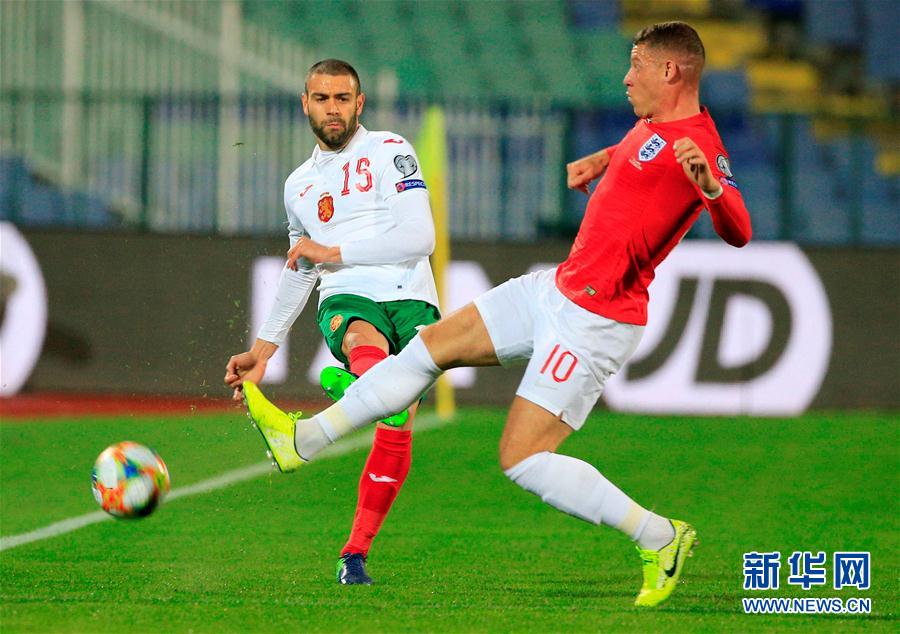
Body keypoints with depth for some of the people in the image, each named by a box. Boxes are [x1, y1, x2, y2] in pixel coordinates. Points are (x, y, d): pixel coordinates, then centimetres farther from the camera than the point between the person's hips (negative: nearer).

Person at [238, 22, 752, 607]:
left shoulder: (700, 147, -22)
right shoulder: (656, 123, 7)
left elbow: (738, 233, -38)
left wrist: (711, 187, -56)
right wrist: (600, 161, 19)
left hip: (596, 320, -10)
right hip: (558, 289, 10)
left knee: (522, 461, -10)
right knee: (435, 344, 14)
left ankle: (660, 537, -1)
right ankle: (305, 438, 23)